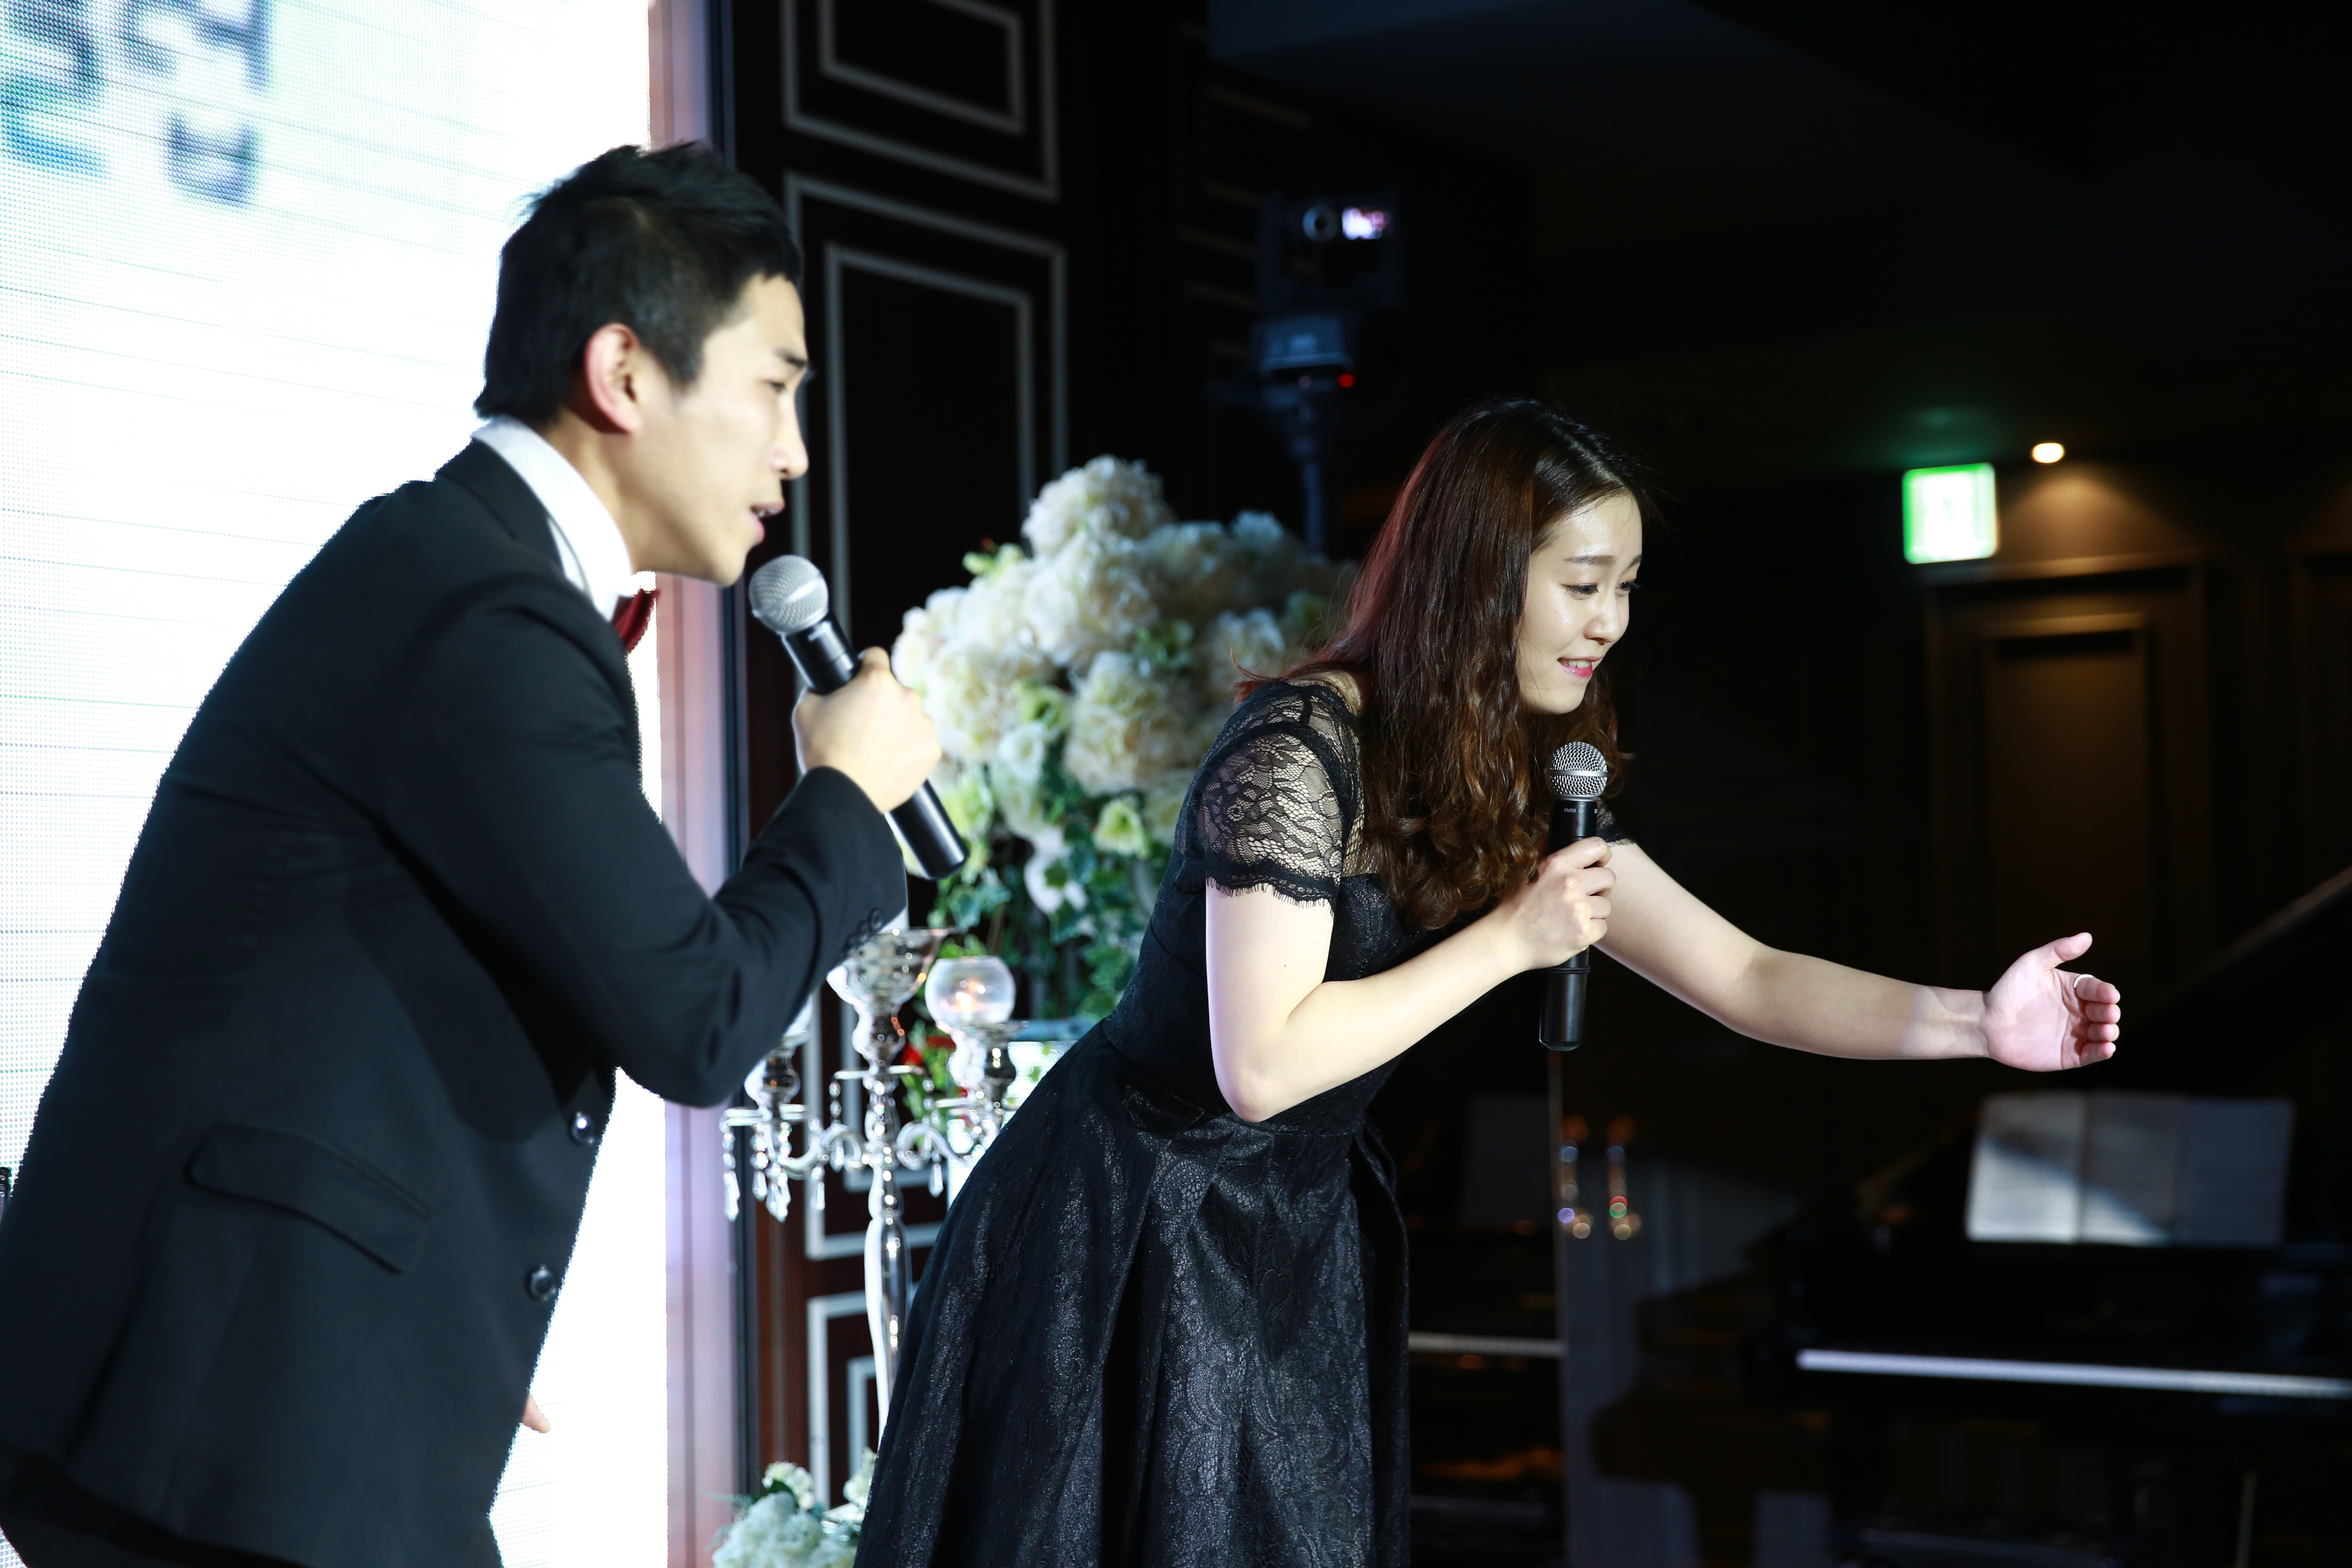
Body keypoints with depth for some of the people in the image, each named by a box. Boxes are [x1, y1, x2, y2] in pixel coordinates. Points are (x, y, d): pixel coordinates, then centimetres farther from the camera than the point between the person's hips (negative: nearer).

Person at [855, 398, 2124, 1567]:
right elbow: (1261, 1065, -27)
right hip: (1139, 1233, -7)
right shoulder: (1298, 751, -23)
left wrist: (1975, 1023, -13)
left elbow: (1738, 975, -1)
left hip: (1303, 1231, 8)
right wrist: (1508, 940, -24)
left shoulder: (1522, 787, 2)